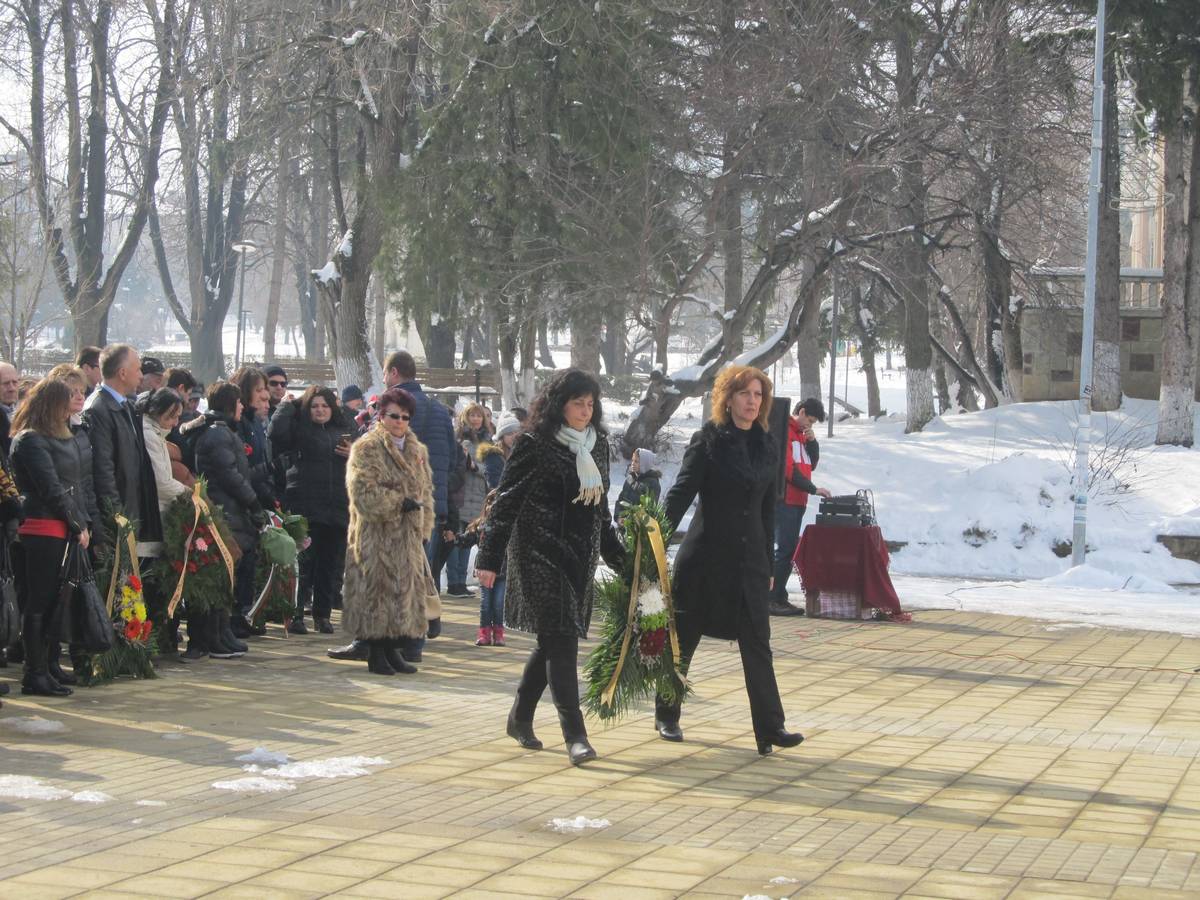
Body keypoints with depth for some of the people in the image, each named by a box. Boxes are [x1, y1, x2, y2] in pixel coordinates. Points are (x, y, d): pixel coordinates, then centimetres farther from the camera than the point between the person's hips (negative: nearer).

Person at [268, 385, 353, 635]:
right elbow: (277, 432, -18)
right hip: (306, 506, -4)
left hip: (338, 507, 4)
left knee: (331, 563, 7)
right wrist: (288, 405, -5)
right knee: (303, 561, -5)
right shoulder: (301, 428, 3)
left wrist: (353, 455, 1)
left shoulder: (345, 429, 16)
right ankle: (295, 614, 0)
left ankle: (322, 614, 16)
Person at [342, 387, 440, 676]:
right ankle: (375, 654, 1)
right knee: (376, 592, -5)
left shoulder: (417, 451, 16)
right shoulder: (366, 449, -6)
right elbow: (363, 493, -16)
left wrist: (423, 527, 12)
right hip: (376, 535, -7)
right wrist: (399, 503, -16)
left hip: (407, 535, 7)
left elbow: (425, 492, 21)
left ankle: (393, 650, 16)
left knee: (405, 590, 7)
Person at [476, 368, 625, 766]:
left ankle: (520, 718, 27)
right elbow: (506, 501, -7)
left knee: (553, 639, 11)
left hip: (580, 555, 7)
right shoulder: (534, 445, -8)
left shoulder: (597, 445, 12)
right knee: (560, 638, -12)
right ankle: (575, 735, -15)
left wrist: (617, 555, 23)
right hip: (540, 553, -7)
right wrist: (489, 558, -10)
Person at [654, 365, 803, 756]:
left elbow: (767, 508, 15)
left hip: (749, 558, 4)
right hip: (706, 555, -4)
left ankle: (770, 728, -7)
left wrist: (768, 563, 16)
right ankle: (666, 716, 23)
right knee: (684, 636, 7)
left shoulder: (766, 445, 10)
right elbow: (681, 493, -9)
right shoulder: (709, 440, -6)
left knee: (757, 643, -3)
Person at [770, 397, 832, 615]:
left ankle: (780, 597, 12)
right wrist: (813, 489, -14)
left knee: (790, 549, 9)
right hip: (784, 499, -9)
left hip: (798, 501, 9)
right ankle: (771, 599, -11)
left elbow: (811, 464, 19)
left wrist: (812, 441, 4)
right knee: (785, 549, -12)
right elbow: (787, 467, -16)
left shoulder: (802, 434, 18)